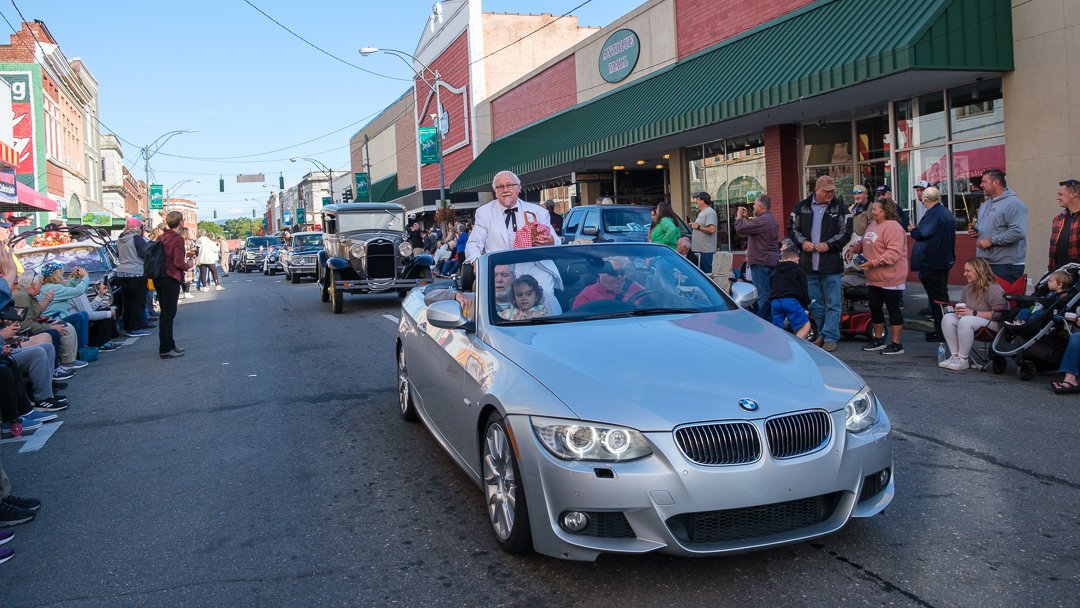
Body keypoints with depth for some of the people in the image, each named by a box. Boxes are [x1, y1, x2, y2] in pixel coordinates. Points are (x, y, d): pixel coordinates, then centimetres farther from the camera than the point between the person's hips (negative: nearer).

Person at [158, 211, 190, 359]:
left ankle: (169, 345, 26)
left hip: (159, 279, 9)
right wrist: (188, 265, 0)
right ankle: (165, 349, -1)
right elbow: (179, 263, -20)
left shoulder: (161, 238, 10)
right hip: (171, 279, -8)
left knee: (166, 313, 17)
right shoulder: (178, 239, -15)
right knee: (168, 314, -4)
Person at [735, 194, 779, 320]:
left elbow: (740, 229, -20)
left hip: (761, 262, -10)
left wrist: (739, 216, -2)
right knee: (769, 294, 13)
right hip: (772, 261, 10)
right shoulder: (771, 219, 16)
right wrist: (746, 218, 18)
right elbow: (752, 230, 22)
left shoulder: (762, 221, -18)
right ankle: (770, 319, 19)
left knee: (763, 296, -9)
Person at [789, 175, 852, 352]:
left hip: (831, 264, -3)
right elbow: (792, 228, 11)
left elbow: (846, 233, -1)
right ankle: (822, 334, 25)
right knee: (815, 304, 13)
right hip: (808, 264, 3)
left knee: (832, 303, 0)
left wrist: (828, 244, -14)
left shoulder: (840, 208, -1)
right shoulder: (802, 207, 5)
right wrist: (802, 242, -6)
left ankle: (831, 337, 6)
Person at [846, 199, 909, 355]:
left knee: (893, 309, 0)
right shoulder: (872, 225, 11)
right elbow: (864, 242, 24)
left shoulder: (893, 227, -19)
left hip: (891, 279, -10)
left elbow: (893, 253, -27)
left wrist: (873, 262, -28)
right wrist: (854, 248, 4)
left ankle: (896, 344, 9)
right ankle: (878, 339, 31)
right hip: (875, 278, 10)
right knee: (874, 307, 17)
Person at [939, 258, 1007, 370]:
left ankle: (963, 360, -25)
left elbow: (999, 314, -24)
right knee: (947, 318, -15)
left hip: (994, 325, -8)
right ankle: (955, 355, -16)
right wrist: (958, 309, 2)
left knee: (966, 321, -35)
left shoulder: (994, 289, -15)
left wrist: (974, 313, -25)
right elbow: (962, 306, 28)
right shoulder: (968, 289, 11)